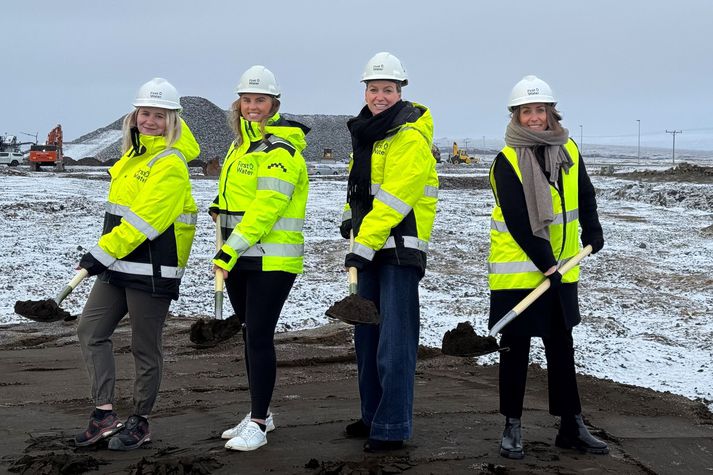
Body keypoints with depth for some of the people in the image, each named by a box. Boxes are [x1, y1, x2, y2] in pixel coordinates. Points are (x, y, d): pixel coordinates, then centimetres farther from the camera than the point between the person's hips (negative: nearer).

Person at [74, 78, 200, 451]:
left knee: (145, 348, 2)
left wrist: (102, 253, -23)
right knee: (90, 331, 5)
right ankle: (105, 414, 9)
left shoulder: (170, 165, -15)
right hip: (118, 265, 9)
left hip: (153, 270, -9)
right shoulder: (134, 155, 11)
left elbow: (144, 219, -22)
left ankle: (139, 423, 16)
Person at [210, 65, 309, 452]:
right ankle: (259, 413, 26)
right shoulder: (242, 144, 15)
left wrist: (231, 249, -24)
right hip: (240, 258, 9)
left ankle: (258, 424, -3)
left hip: (272, 259, -9)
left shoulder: (280, 150, -13)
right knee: (250, 335, 14)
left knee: (259, 337, -9)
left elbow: (266, 207, -22)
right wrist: (219, 208, 11)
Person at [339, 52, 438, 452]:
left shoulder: (410, 138, -16)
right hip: (371, 246, 9)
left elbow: (394, 200, -23)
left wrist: (364, 246, -26)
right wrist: (351, 218, 12)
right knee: (367, 336, 15)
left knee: (394, 341, -9)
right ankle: (373, 415, 27)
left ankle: (392, 429, -5)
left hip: (400, 248, -9)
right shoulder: (367, 131, 13)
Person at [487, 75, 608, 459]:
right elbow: (517, 221, -18)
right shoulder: (507, 161, -13)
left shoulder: (568, 151, 4)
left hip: (561, 272, 5)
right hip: (517, 272, -5)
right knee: (515, 349, 3)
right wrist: (545, 264, -20)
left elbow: (584, 194, 20)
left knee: (562, 348, 13)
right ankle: (512, 427, 14)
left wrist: (592, 230, 6)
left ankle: (571, 426, 21)